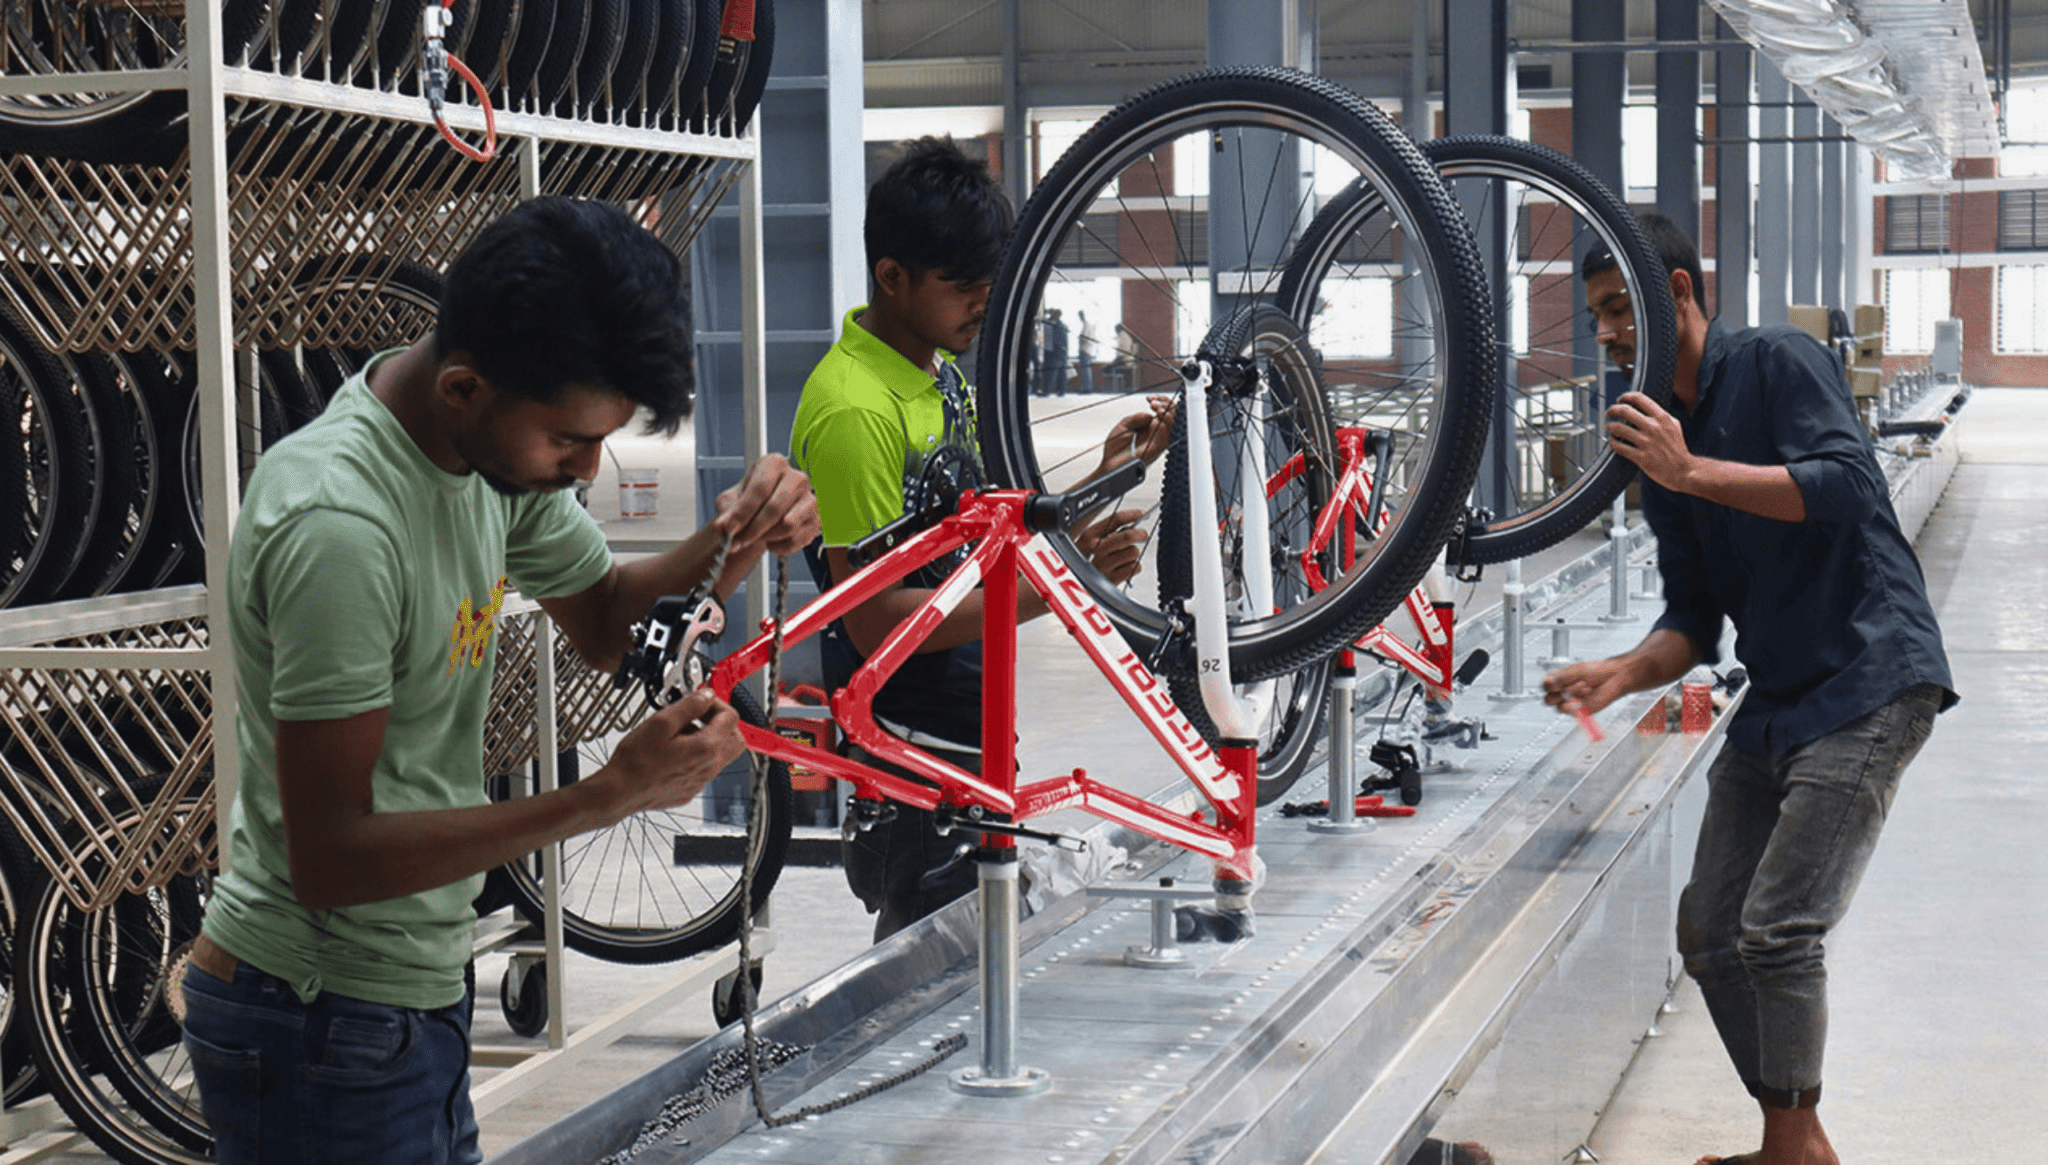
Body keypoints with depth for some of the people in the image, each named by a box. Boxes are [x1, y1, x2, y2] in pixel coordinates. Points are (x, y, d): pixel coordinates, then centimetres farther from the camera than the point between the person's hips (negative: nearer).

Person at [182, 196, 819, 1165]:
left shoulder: (498, 439, -1)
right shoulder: (337, 526, -28)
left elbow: (604, 622, 15)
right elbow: (330, 858, -28)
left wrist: (733, 543, -6)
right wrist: (611, 794, -29)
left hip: (412, 996, 9)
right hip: (324, 1034, -9)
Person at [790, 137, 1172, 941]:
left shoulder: (943, 375, 11)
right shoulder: (856, 411, -20)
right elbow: (877, 620, -23)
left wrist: (1103, 482, 1)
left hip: (971, 746, 9)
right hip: (908, 762, -9)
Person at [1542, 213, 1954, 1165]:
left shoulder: (1776, 364, -6)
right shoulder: (1661, 440, 15)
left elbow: (1844, 486, -22)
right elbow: (1693, 620, 14)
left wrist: (1690, 473, -27)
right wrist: (1623, 674, -6)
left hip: (1869, 682, -9)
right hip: (1773, 700, 9)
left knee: (1779, 930, -16)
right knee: (1709, 932, 7)